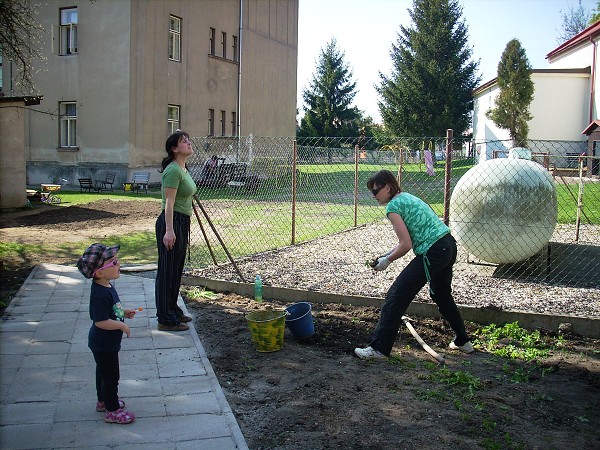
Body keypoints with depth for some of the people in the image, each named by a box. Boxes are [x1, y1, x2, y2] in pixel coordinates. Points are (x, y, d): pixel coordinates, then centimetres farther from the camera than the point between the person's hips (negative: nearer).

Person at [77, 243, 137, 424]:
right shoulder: (101, 294, -31)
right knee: (111, 376, 4)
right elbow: (100, 321, -31)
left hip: (104, 343, 10)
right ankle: (112, 410, 18)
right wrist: (122, 325, -21)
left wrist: (123, 312, 7)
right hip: (104, 344, -10)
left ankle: (103, 401, 43)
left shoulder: (106, 287, 1)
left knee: (103, 372, 25)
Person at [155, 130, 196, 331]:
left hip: (182, 223, 10)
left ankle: (173, 311, 30)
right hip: (172, 222, -10)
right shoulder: (173, 170, -15)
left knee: (176, 271, 17)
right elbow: (169, 203, -21)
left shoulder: (184, 169, 15)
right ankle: (166, 320, 5)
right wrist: (169, 230, -25)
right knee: (167, 271, -2)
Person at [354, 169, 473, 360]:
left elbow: (406, 244, -14)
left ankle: (379, 348, -1)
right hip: (449, 246, 10)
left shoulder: (393, 205, -10)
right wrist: (387, 254, 14)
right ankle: (463, 341, 40)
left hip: (433, 253, -10)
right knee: (442, 295, 29)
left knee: (396, 296, -4)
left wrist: (387, 260, 0)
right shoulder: (406, 197, 19)